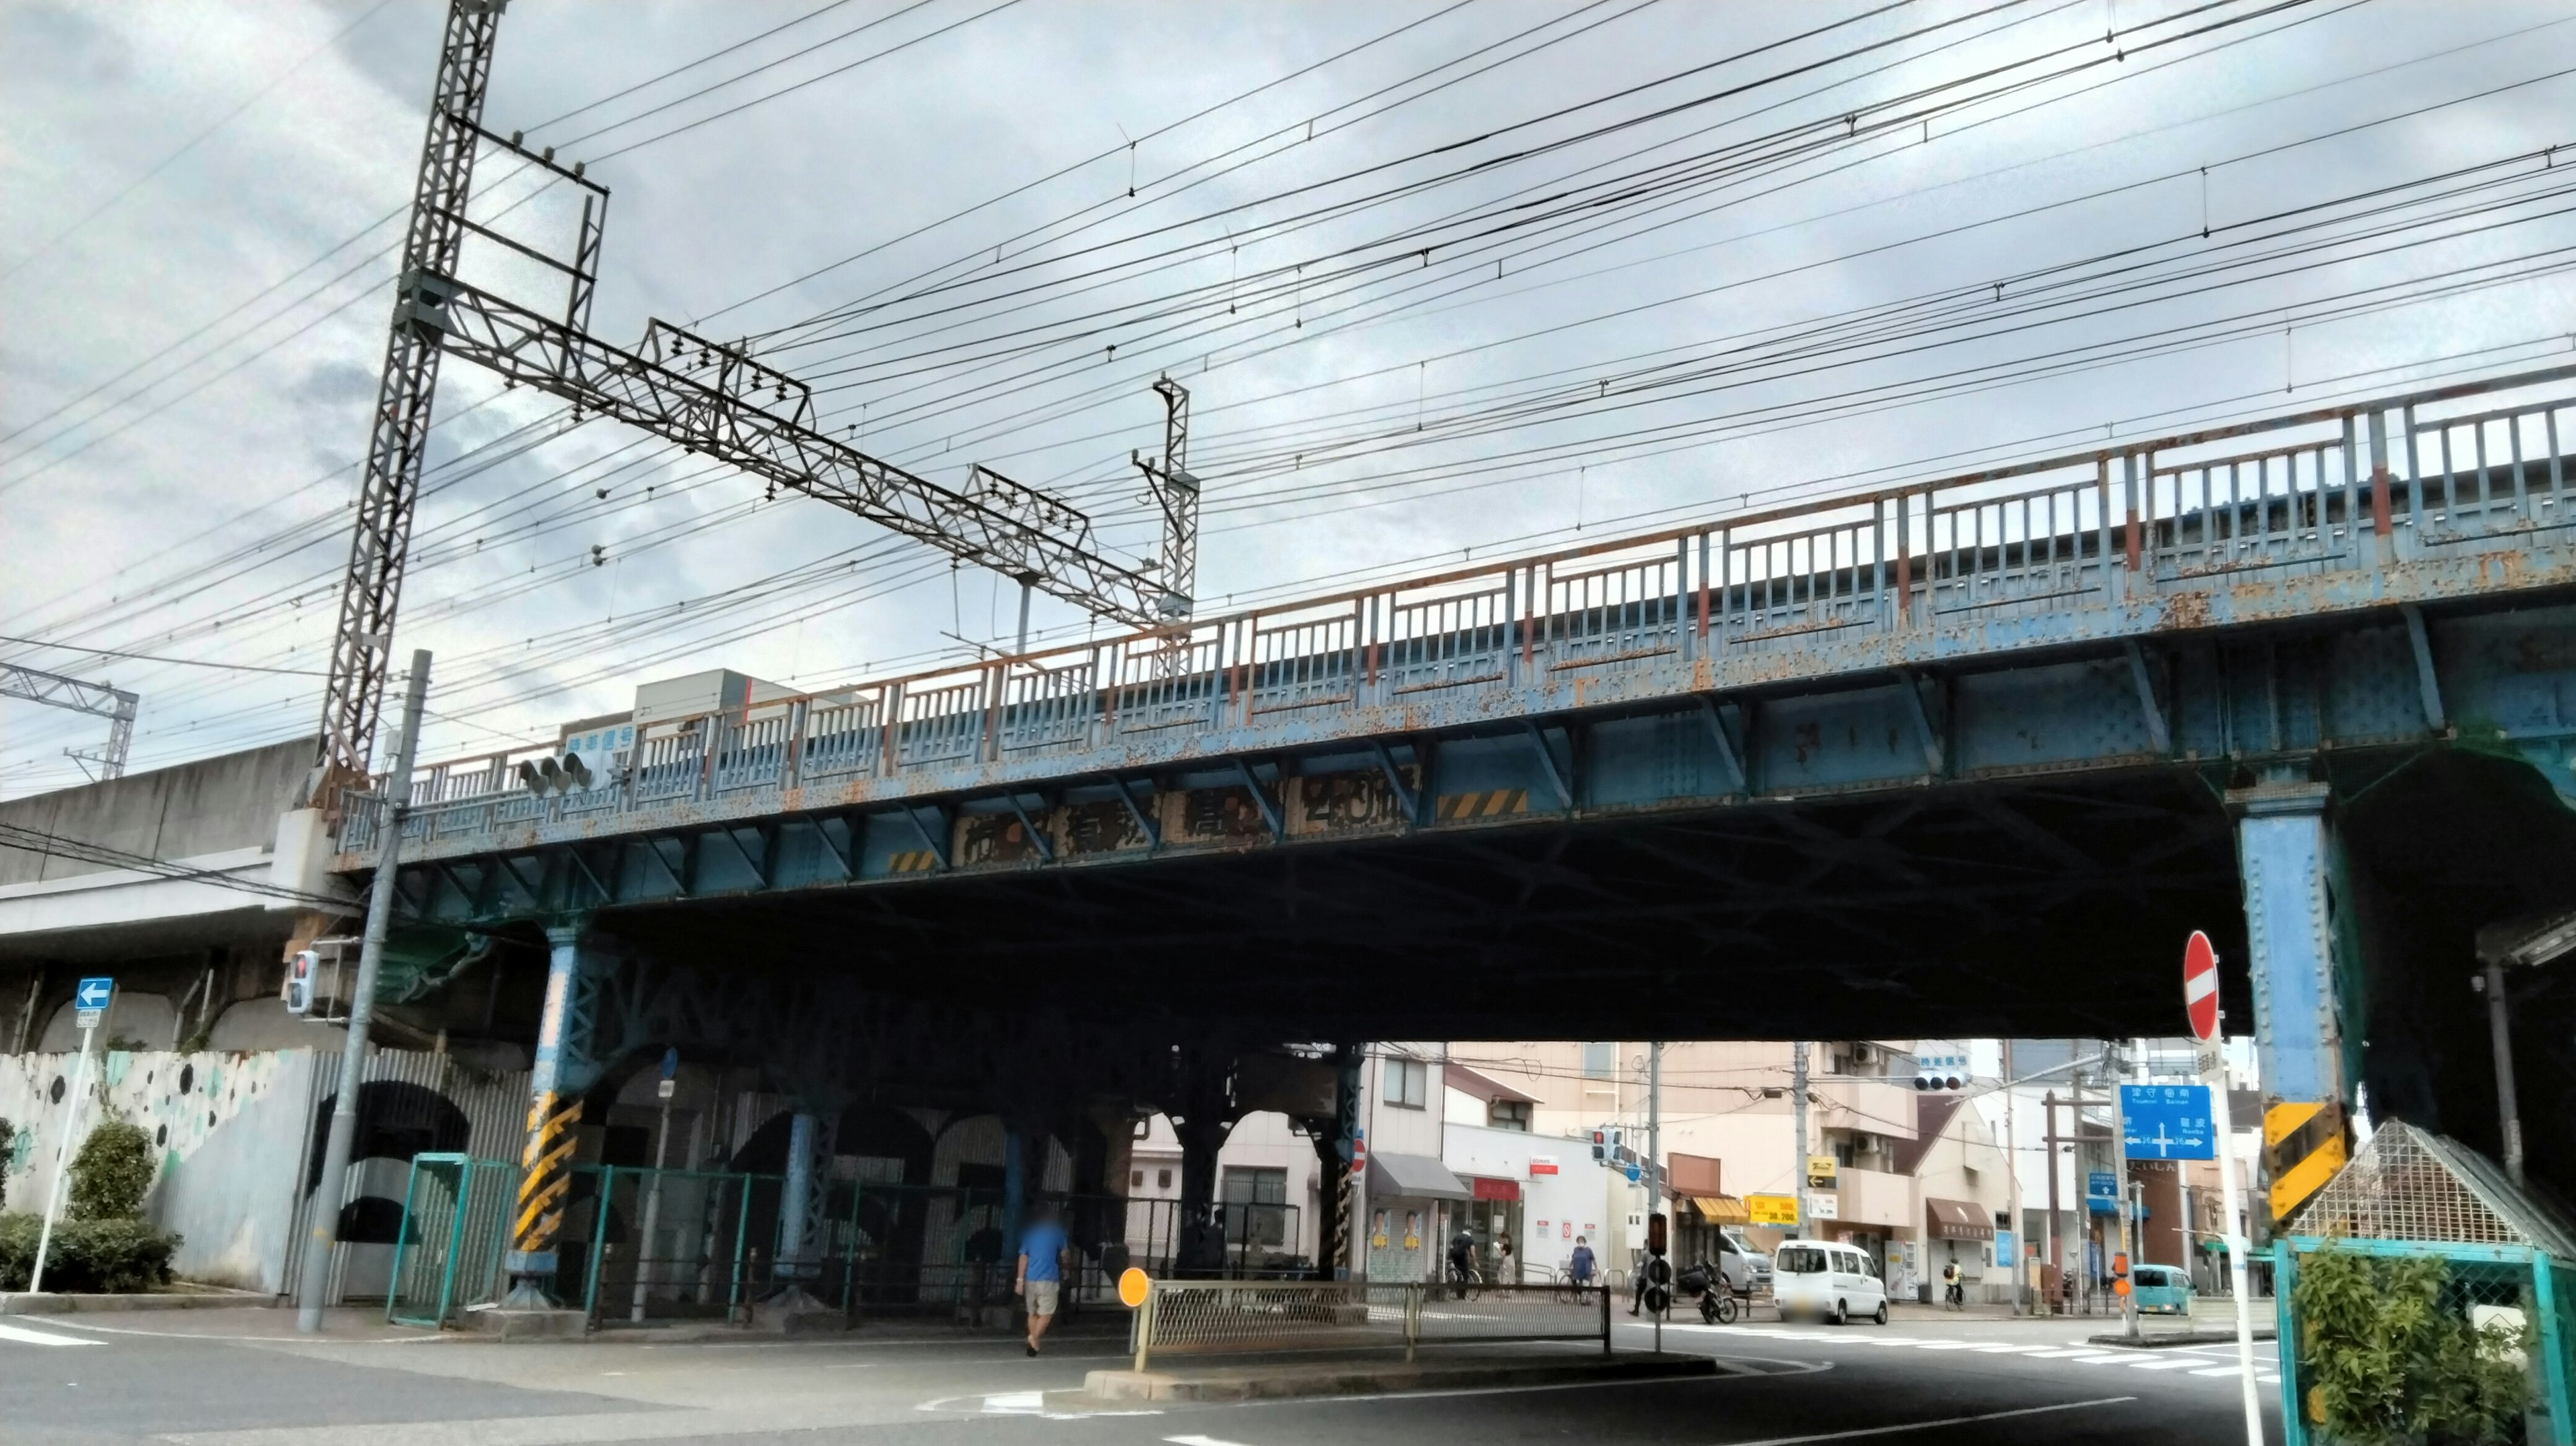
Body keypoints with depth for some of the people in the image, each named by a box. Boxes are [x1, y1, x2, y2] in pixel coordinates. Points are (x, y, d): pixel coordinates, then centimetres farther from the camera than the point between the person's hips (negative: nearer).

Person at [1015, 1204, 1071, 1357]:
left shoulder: (1029, 1231, 8)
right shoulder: (1057, 1231, 3)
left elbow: (1023, 1257, 3)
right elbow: (1065, 1253, 15)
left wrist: (1020, 1280, 2)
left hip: (1030, 1279, 4)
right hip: (1048, 1279, -4)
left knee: (1033, 1313, 15)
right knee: (1046, 1314, -2)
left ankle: (1034, 1343, 15)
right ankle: (1034, 1337, -22)